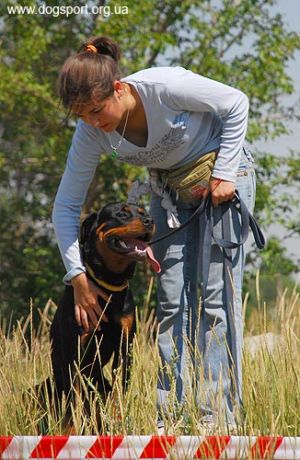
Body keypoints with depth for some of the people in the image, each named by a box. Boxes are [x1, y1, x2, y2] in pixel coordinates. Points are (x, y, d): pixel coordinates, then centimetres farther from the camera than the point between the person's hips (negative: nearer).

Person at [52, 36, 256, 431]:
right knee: (171, 301, -4)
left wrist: (224, 174, -20)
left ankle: (218, 414, -13)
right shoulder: (92, 135, -20)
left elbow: (235, 105, -17)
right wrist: (78, 277, -17)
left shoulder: (167, 87, -34)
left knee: (215, 295, -13)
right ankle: (172, 416, -2)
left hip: (223, 175, -4)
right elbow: (66, 206, -11)